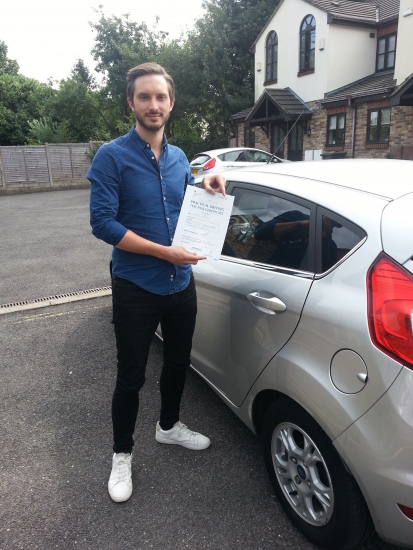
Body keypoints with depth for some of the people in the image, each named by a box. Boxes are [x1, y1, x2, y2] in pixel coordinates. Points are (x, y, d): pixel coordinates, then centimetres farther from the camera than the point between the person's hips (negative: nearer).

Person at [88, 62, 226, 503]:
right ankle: (122, 453, 31)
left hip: (181, 284, 6)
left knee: (178, 362, 21)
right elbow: (102, 223, -18)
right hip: (136, 289, -6)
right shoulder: (112, 156, -11)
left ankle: (169, 425, 46)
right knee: (131, 377, 7)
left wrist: (206, 189, -2)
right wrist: (164, 251, -22)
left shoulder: (178, 157, 8)